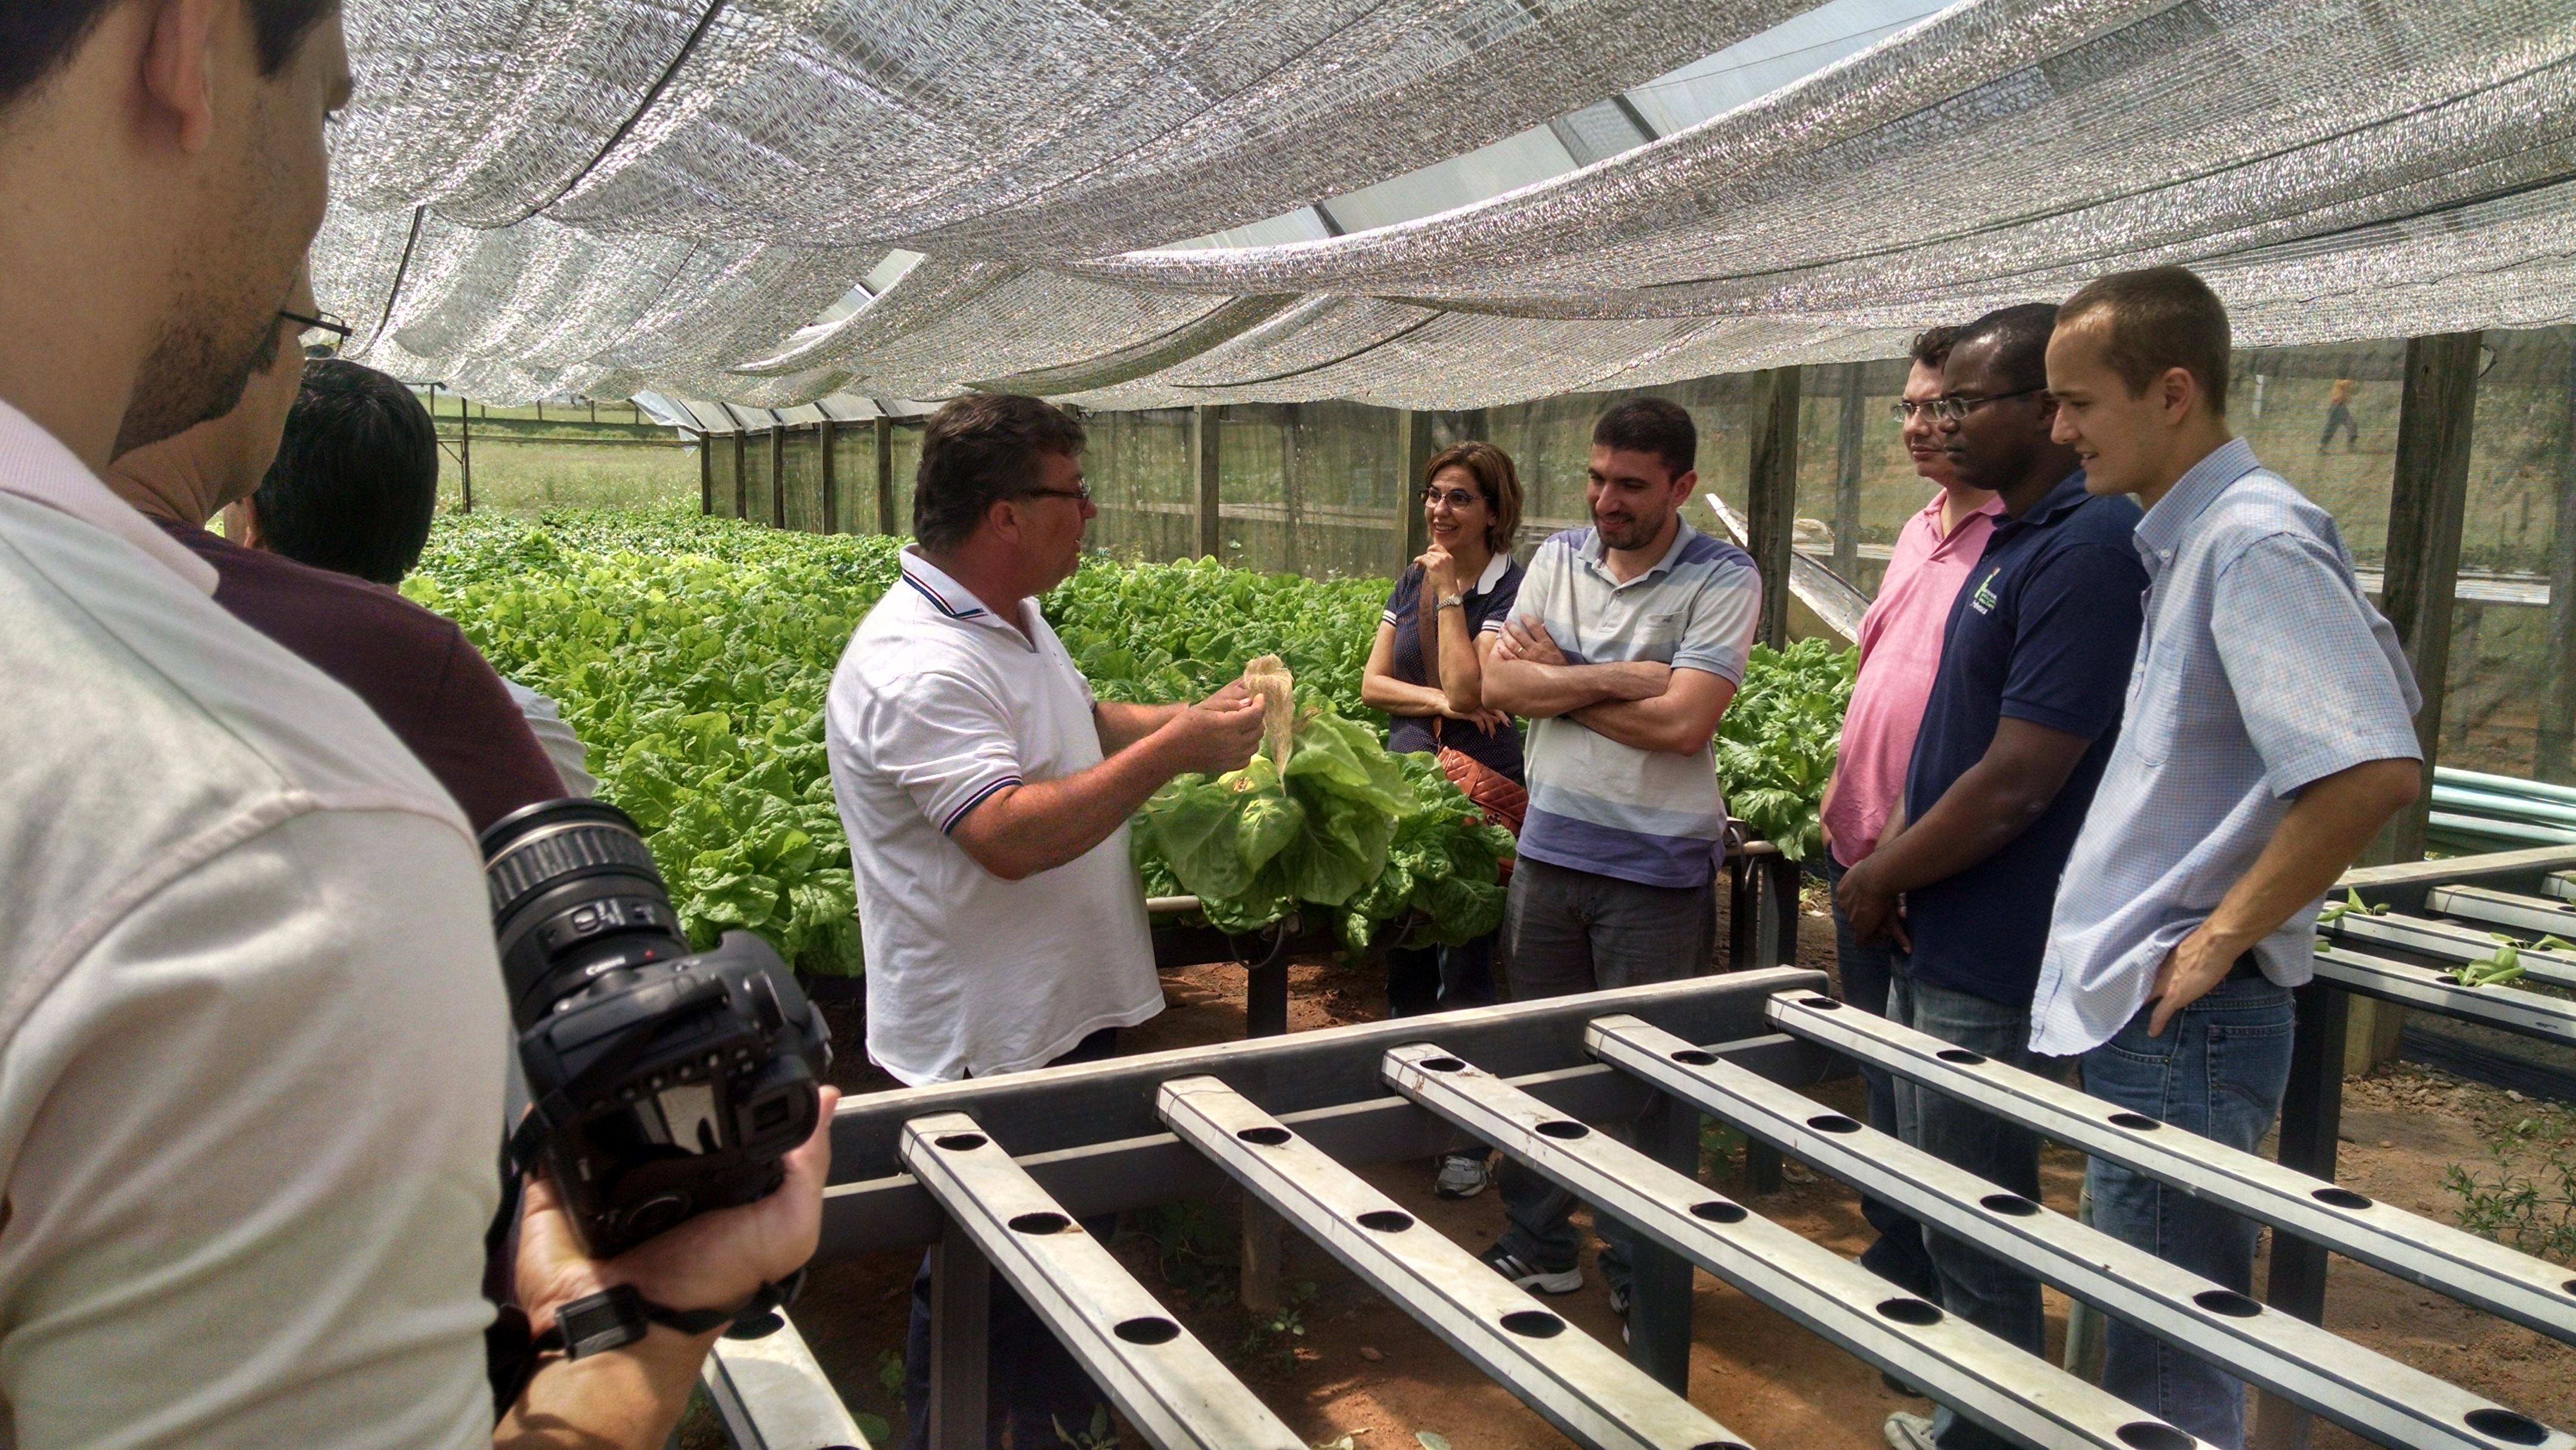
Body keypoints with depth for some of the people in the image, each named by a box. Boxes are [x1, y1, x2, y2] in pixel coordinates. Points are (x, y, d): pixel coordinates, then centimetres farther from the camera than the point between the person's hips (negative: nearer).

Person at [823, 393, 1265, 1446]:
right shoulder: (916, 668, -26)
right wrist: (1174, 751, -28)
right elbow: (1010, 836, -34)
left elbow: (1079, 723, 24)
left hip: (1068, 1012, 10)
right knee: (982, 1288, 5)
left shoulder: (1013, 621, 8)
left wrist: (1197, 714, 8)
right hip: (988, 1042, -10)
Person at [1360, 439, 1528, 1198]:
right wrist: (1435, 700, -10)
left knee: (1465, 972, 0)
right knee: (1404, 964, 14)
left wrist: (1448, 593, -14)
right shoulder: (1414, 579, 10)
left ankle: (1471, 1141, 13)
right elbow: (1372, 684, 7)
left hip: (1477, 795, -6)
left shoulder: (1512, 586, -10)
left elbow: (1468, 690, -20)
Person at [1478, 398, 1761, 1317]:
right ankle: (1538, 1247, 30)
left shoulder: (1722, 580, -9)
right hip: (1549, 846, 5)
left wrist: (1558, 680, -10)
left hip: (1656, 866, -5)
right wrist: (1618, 677, -15)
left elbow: (1681, 723, -20)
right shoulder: (1557, 559, 7)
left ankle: (1642, 1276, 22)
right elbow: (1499, 684, -4)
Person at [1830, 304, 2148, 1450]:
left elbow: (2018, 783, -24)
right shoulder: (2016, 538, 10)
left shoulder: (2087, 549, -21)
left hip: (1995, 966, -10)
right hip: (1940, 943, 10)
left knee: (1977, 1239, 5)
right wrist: (1892, 856, 6)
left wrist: (1881, 880, -11)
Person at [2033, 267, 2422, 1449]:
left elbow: (2376, 771, -27)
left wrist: (2222, 936, -18)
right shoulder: (2187, 540, 12)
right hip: (2135, 1013, 10)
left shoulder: (2254, 541, -17)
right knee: (2140, 1347, 21)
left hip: (2181, 1027, -10)